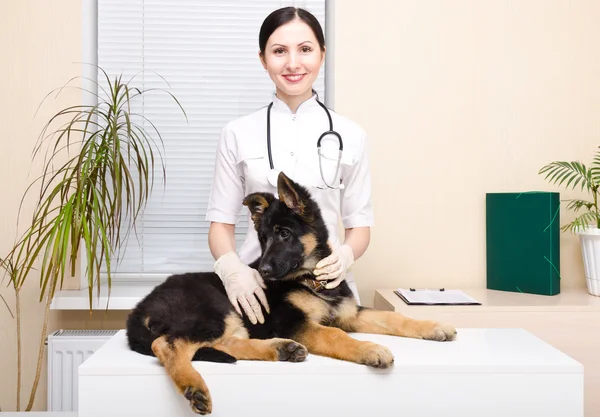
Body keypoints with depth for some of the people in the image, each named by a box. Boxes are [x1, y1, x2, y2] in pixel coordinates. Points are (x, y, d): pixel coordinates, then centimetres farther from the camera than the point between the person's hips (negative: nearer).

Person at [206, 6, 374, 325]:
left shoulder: (349, 134, 4)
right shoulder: (238, 134, 4)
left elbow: (359, 225, 7)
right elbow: (221, 222, 5)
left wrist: (344, 256, -14)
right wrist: (231, 268, -15)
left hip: (327, 284, 1)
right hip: (258, 284, 0)